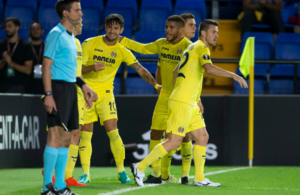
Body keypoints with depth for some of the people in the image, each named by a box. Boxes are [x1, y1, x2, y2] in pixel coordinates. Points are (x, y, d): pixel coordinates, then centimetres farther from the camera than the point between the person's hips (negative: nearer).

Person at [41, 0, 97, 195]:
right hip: (59, 88, -9)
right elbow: (47, 65, -14)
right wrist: (48, 95, -21)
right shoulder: (56, 34, -9)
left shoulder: (71, 37, 18)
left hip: (70, 89, 9)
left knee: (66, 138, 9)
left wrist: (83, 85, 24)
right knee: (56, 134, -15)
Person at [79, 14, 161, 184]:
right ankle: (86, 173, 6)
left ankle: (121, 171, 1)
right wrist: (92, 68, -28)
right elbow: (79, 68, -7)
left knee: (113, 131, -10)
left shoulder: (122, 51, 2)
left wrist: (156, 85, -13)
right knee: (85, 134, -2)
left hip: (105, 94, 1)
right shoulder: (90, 44, -4)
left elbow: (140, 70, 0)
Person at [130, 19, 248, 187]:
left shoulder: (193, 47, 20)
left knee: (202, 137, 9)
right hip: (182, 102, -10)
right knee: (175, 141, -11)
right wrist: (233, 75, -28)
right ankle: (140, 167, -6)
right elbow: (209, 68, -28)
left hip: (189, 103, 10)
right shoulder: (201, 48, -9)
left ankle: (200, 178, 10)